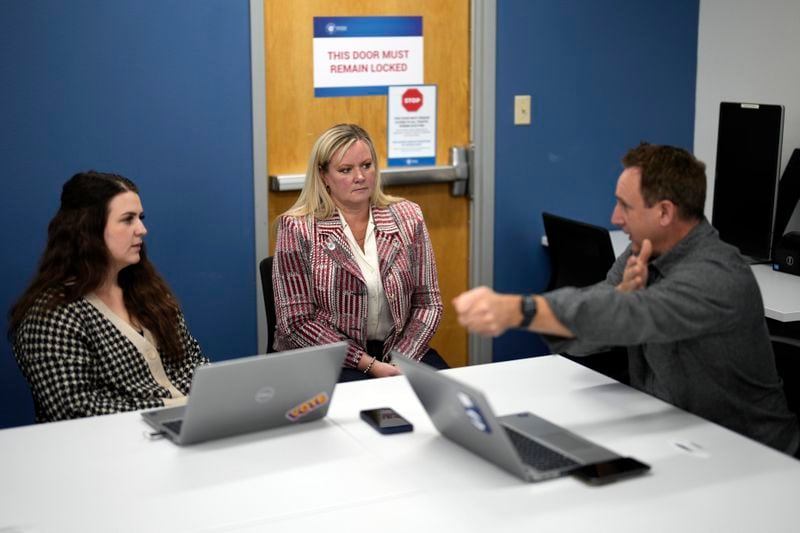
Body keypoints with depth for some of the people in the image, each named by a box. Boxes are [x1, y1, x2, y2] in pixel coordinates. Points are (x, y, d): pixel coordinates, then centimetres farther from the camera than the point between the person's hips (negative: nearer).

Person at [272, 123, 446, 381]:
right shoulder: (297, 229, -7)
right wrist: (369, 365, -17)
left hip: (399, 350, 4)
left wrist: (402, 361, -13)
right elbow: (297, 321, -10)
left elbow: (427, 302, 4)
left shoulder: (407, 217, 3)